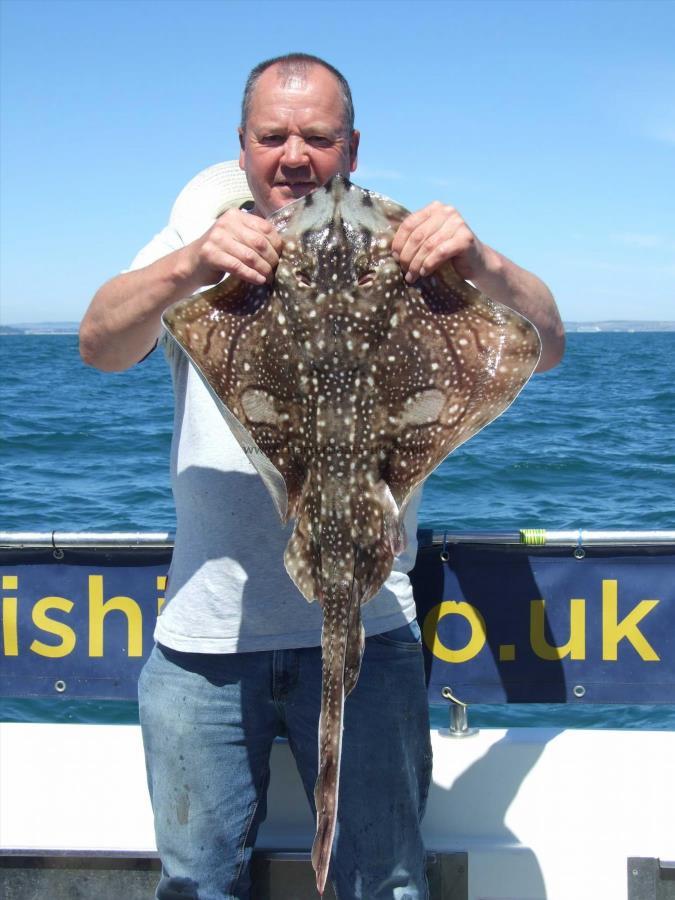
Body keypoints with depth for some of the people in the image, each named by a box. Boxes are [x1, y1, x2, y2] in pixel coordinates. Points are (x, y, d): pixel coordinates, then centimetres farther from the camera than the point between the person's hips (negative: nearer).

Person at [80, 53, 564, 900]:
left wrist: (480, 263, -29)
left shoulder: (398, 252, 1)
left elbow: (545, 348, -8)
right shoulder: (203, 240, 4)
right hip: (204, 638, 2)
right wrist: (188, 267, -31)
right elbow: (98, 345, -11)